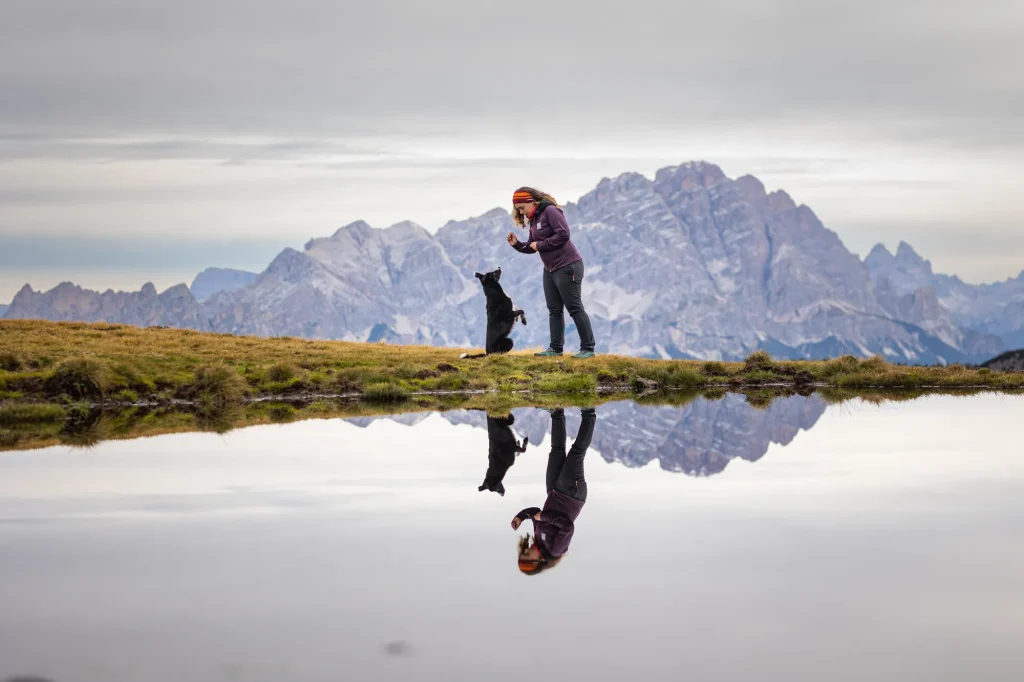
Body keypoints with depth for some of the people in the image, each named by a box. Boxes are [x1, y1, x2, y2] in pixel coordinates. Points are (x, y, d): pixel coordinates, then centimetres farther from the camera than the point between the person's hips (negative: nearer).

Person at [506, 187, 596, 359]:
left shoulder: (550, 210, -15)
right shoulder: (533, 220, 12)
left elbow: (563, 234, -25)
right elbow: (531, 247, 15)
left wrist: (540, 245, -18)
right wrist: (516, 244, -3)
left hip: (568, 267, -10)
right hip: (550, 270, 10)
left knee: (575, 308, -6)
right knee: (554, 310, 9)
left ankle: (588, 348, -2)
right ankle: (556, 348, 13)